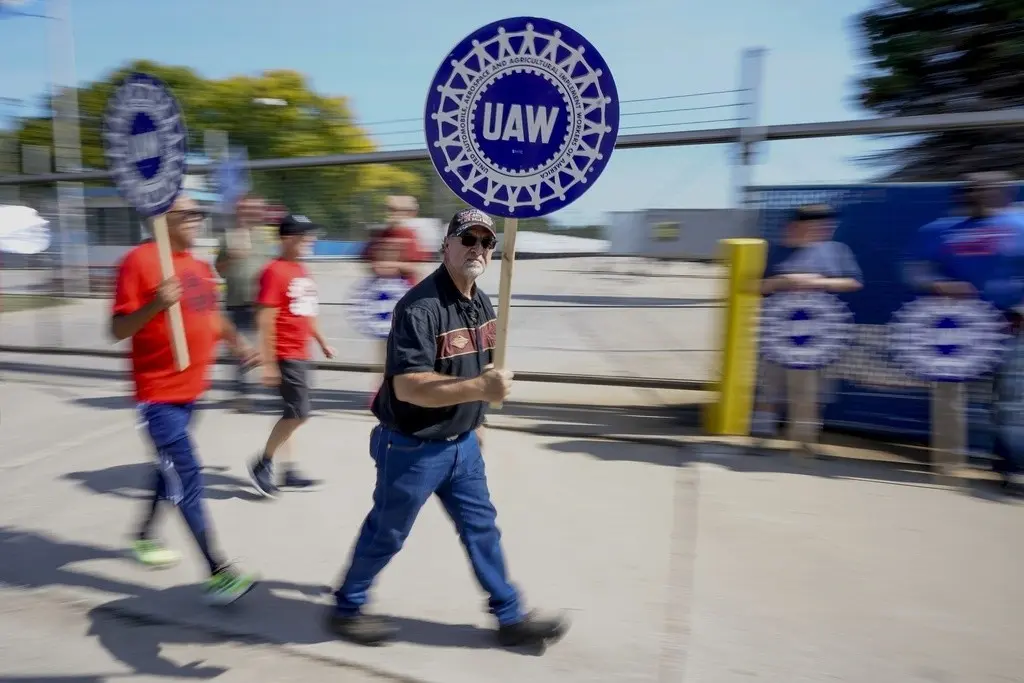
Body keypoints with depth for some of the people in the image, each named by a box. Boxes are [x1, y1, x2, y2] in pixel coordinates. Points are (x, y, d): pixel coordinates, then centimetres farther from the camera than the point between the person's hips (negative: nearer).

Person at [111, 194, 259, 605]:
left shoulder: (198, 266, 9)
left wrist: (237, 343, 17)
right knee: (187, 479, -7)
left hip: (190, 388, 8)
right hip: (159, 392, -8)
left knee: (173, 468, 22)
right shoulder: (139, 260, -14)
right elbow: (118, 330, -15)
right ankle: (218, 573, -1)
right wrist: (155, 304, -29)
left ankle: (144, 533, 45)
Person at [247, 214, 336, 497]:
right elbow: (265, 320, -17)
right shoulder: (275, 271, -14)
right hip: (286, 355, -9)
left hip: (301, 354, 9)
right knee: (298, 412, -7)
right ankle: (262, 464, 10)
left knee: (294, 413, 14)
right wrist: (269, 363, -19)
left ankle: (289, 471, 25)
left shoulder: (303, 271, 12)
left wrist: (322, 342, 22)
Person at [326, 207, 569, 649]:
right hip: (413, 449, -7)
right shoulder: (419, 307, -25)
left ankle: (510, 617, 31)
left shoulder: (482, 303, 4)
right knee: (385, 534, 12)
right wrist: (480, 389, -35)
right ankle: (346, 609, 36)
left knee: (482, 528, 16)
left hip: (462, 444, 8)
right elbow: (408, 387, -32)